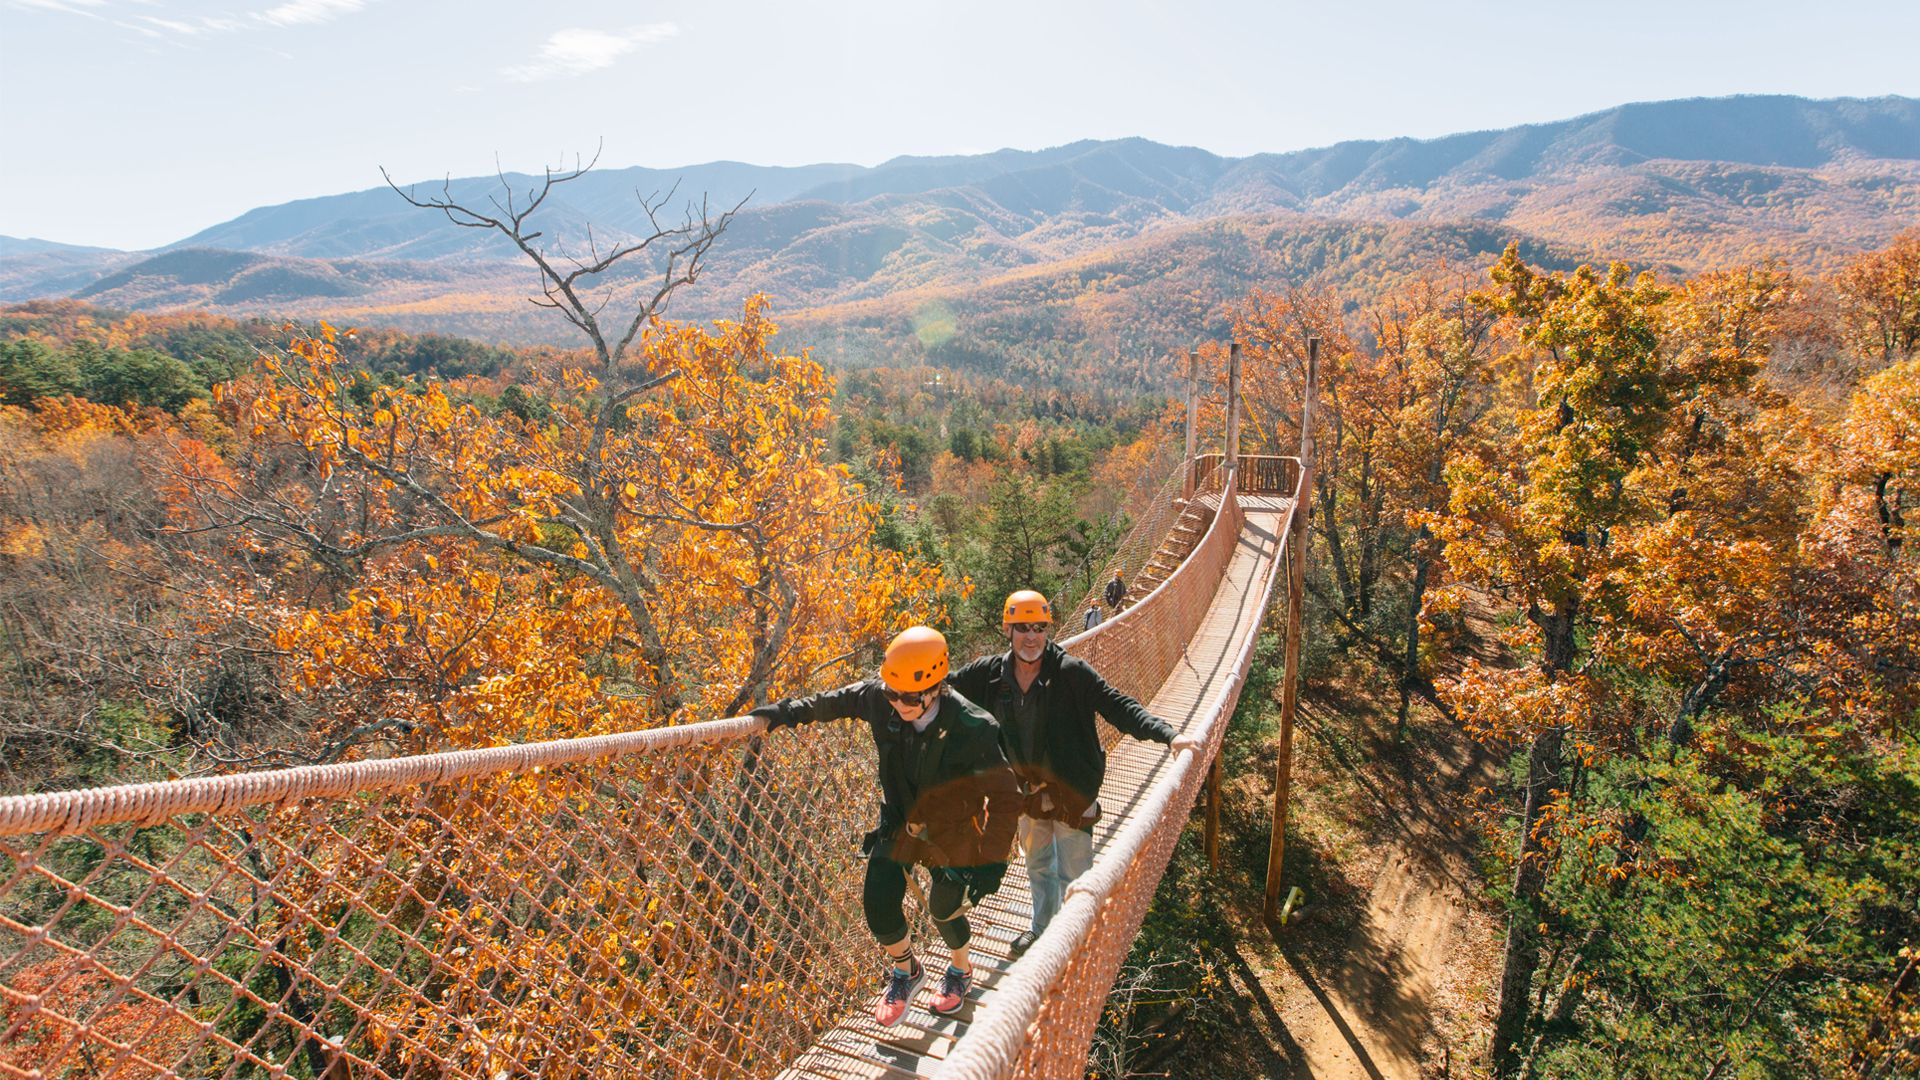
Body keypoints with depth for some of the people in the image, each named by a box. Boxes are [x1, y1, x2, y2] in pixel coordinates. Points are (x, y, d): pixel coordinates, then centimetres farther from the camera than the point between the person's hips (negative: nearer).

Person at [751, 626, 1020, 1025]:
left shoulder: (973, 729, -33)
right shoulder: (880, 699, -23)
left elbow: (1004, 796, -25)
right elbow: (838, 700, 1)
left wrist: (992, 857, -29)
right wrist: (789, 711, -4)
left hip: (952, 831, -3)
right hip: (899, 822, 3)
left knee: (944, 910, 11)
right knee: (878, 902, -6)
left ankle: (961, 971, 47)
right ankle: (905, 970, 27)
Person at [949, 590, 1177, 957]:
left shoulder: (1071, 672, -21)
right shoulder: (990, 673, -9)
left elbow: (1118, 706, -26)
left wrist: (1166, 733, -39)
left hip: (1071, 789, -5)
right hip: (1026, 789, 5)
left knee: (1074, 872, 3)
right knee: (1037, 865, 24)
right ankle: (1042, 929, 47)